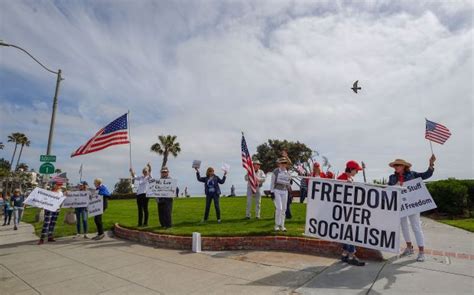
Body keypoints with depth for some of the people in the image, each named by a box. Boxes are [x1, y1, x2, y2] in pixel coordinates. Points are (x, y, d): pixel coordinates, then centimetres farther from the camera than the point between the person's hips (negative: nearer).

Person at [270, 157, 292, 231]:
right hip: (277, 191, -4)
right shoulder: (275, 172, -3)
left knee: (283, 209, 7)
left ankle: (282, 225, 17)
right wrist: (272, 192, -9)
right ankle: (277, 225, 2)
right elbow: (272, 182, -4)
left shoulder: (288, 173, 10)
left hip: (285, 192, 5)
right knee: (279, 208, -12)